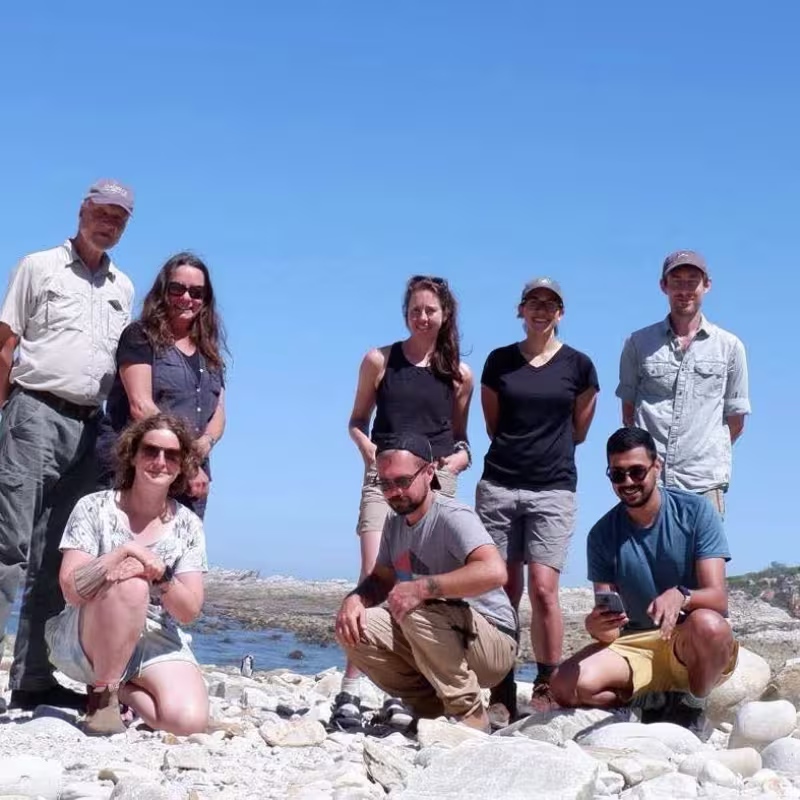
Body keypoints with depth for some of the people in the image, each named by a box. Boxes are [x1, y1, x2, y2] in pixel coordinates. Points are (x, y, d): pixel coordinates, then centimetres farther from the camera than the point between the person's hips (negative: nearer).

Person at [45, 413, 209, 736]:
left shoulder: (188, 525, 1)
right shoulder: (94, 507, -6)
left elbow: (189, 611, -5)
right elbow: (72, 590, -15)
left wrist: (159, 573, -25)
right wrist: (126, 551, -28)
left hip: (156, 642, 3)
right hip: (83, 641, -2)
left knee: (190, 720, -26)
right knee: (130, 585, -35)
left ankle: (119, 687, 5)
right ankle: (103, 694, -14)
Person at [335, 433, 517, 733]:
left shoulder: (453, 517, -21)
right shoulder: (394, 522, 7)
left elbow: (494, 571, -37)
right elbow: (381, 580, 15)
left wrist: (421, 588, -38)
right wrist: (354, 599, -9)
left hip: (493, 644, -8)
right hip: (427, 641, 8)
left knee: (418, 613, -34)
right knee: (354, 628, -10)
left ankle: (469, 715, -16)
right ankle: (429, 704, 4)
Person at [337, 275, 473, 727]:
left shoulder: (459, 375, 11)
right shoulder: (380, 361, 7)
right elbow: (357, 422, 12)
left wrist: (458, 459, -1)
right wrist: (370, 451, -6)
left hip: (437, 480, 2)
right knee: (373, 579, -14)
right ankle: (351, 690, -14)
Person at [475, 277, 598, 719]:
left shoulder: (578, 364, 6)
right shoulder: (499, 361, 9)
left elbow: (578, 431, 14)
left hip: (553, 489, -1)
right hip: (498, 486, 1)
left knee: (542, 588, -11)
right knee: (503, 591, 0)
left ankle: (547, 691, 0)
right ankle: (502, 695, 6)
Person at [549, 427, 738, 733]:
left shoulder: (696, 511, -7)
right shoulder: (602, 535, -1)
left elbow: (717, 598, -15)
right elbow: (608, 631, -4)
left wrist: (680, 595, -38)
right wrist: (597, 625, -30)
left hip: (693, 648, -2)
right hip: (636, 646, 2)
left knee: (706, 624, -38)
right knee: (566, 685, -26)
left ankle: (691, 708, -8)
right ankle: (653, 704, 0)